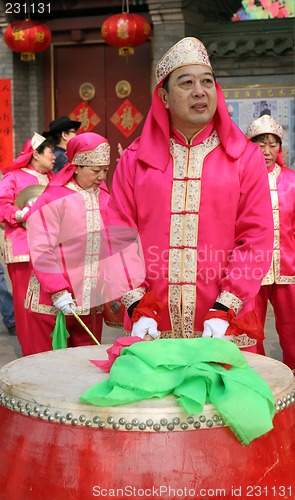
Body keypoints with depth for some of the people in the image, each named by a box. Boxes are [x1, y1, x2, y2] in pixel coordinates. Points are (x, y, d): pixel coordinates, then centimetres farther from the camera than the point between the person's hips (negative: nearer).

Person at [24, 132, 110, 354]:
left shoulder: (105, 198, 8)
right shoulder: (54, 199, -9)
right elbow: (41, 251, -12)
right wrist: (58, 292, -17)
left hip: (93, 303, 5)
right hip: (52, 304, -5)